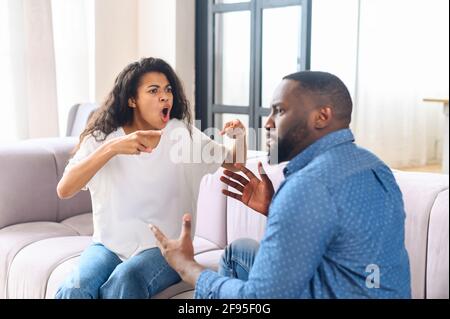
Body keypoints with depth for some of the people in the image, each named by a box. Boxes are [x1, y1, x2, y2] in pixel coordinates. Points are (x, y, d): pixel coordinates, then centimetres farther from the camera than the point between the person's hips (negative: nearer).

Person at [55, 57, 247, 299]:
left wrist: (239, 137, -12)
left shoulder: (184, 134, 0)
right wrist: (112, 148, -29)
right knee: (75, 290, -28)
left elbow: (234, 164, 11)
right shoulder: (101, 138, -3)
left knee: (124, 281, -32)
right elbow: (64, 190, -17)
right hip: (109, 246, 1)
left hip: (164, 249, 0)